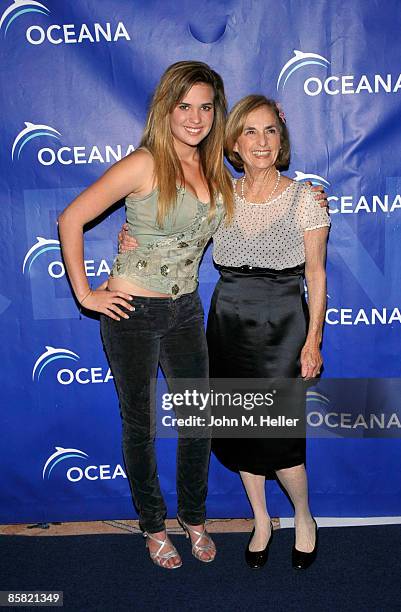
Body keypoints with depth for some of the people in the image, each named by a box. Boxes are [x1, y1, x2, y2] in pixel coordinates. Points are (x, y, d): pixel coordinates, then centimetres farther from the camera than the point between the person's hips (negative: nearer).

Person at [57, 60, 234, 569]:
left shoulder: (215, 169, 4)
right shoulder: (144, 165, -14)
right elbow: (70, 220, -13)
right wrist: (84, 294, -12)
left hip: (186, 311, 6)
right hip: (133, 313, -5)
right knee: (140, 424, 11)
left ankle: (193, 518, 38)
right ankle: (153, 525, 34)